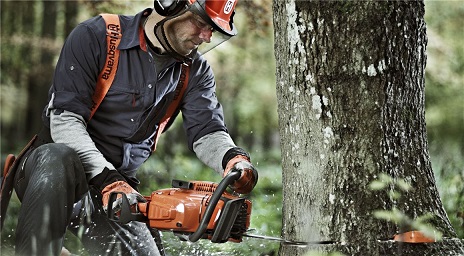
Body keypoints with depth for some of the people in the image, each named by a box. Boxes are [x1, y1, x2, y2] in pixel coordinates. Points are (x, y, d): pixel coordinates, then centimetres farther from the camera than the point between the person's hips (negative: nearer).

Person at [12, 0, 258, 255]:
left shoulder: (195, 71, 4)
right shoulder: (95, 36, -13)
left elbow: (207, 131, -6)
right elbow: (65, 119, -19)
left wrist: (235, 158, -30)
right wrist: (107, 180, -31)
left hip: (118, 184, 6)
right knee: (60, 158, -39)